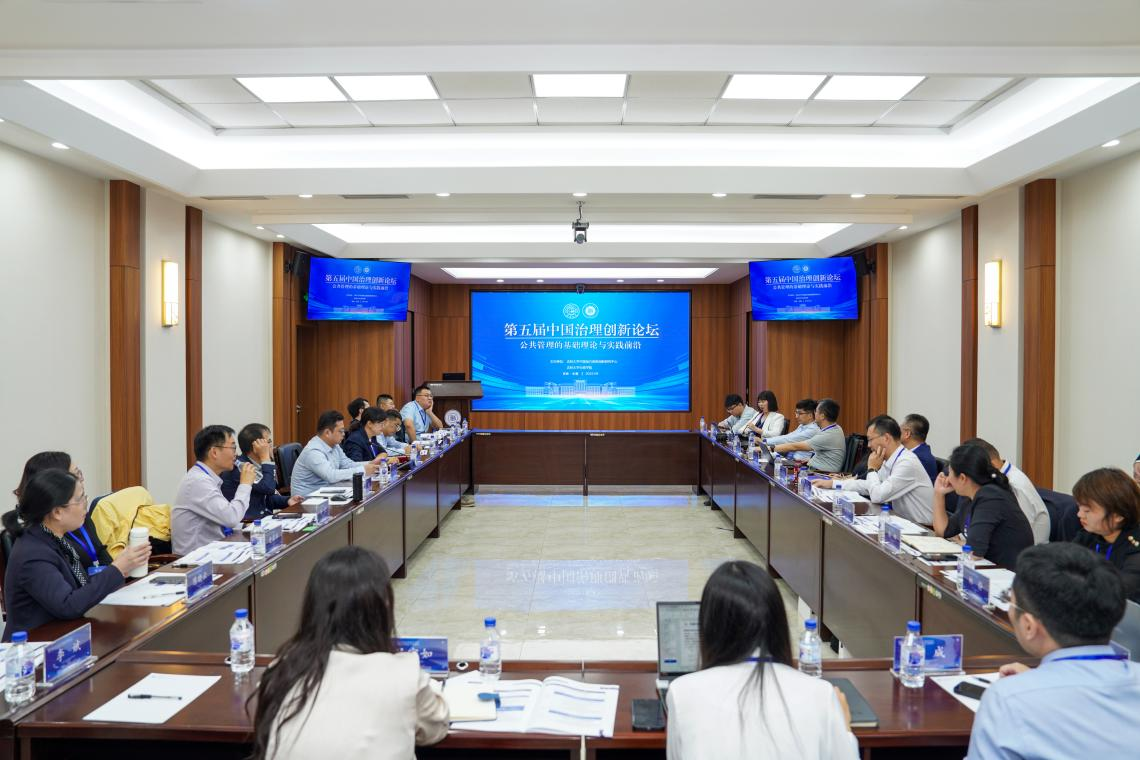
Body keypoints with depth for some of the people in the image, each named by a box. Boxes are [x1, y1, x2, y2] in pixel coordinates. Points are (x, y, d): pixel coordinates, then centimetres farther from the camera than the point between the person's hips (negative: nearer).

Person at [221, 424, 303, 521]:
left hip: (262, 517, 8)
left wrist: (287, 501, -1)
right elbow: (268, 488, -26)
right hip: (245, 522, -8)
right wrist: (265, 457, -19)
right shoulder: (240, 466, -17)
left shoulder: (256, 465, 8)